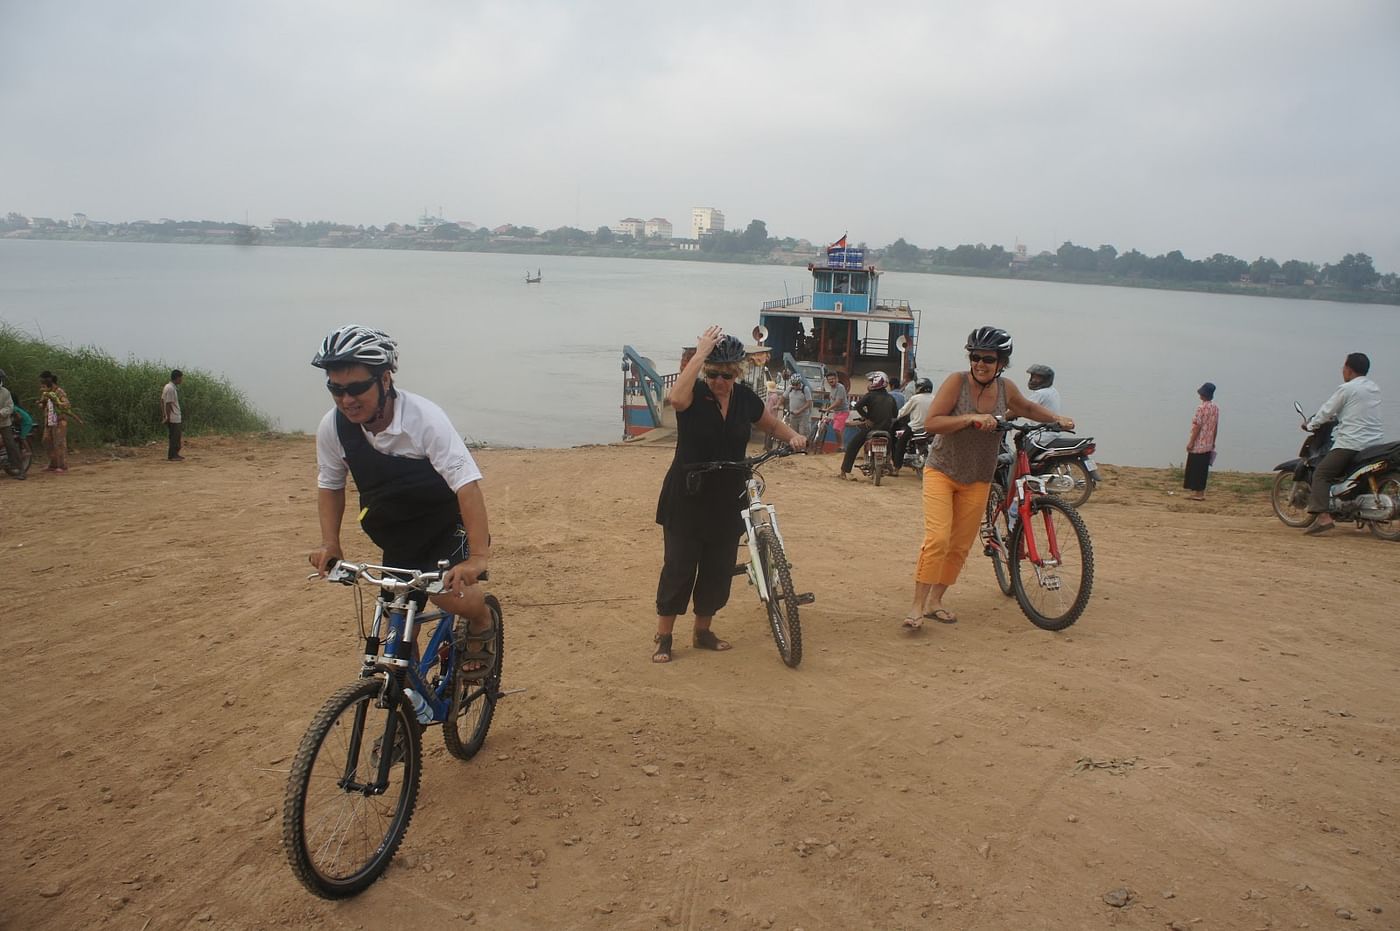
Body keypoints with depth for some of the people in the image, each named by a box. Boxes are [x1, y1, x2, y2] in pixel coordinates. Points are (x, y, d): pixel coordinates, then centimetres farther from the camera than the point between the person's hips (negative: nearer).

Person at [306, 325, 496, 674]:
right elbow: (330, 484, 4)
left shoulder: (424, 417, -29)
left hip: (445, 522, -4)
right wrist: (330, 543, -10)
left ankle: (483, 623, 7)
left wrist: (478, 556, -43)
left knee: (449, 593, -27)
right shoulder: (332, 428, -15)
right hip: (396, 535, 4)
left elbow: (467, 483, -34)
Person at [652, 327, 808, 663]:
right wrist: (700, 353, -32)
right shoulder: (694, 394, -12)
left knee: (718, 569, 11)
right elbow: (676, 398, -37)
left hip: (726, 502, 5)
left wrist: (793, 436, -3)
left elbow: (773, 424, 19)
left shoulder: (745, 398, 2)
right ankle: (663, 637, 11)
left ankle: (703, 631, 29)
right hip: (686, 499, -5)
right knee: (678, 567, -1)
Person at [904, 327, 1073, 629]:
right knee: (937, 539, -17)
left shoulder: (1005, 388, -1)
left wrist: (1057, 419, 9)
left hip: (977, 480, 5)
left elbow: (1028, 408, 21)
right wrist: (971, 418, -29)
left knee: (960, 546, 8)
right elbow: (931, 423, -22)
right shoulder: (957, 382, -14)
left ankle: (935, 601, 22)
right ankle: (917, 606, -12)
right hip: (942, 472, -5)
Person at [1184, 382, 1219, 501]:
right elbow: (1215, 427, 11)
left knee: (1194, 468, 0)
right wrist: (1213, 442, 19)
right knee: (1203, 469, 11)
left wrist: (1191, 442, -14)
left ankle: (1197, 493, 2)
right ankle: (1200, 492, 14)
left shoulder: (1201, 407, -15)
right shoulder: (1215, 408, 7)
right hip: (1208, 444, 7)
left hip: (1198, 444, -7)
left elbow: (1197, 426, -17)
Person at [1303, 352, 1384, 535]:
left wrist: (1310, 425, 14)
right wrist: (1336, 417, 34)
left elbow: (1327, 411, -2)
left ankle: (1323, 516, -22)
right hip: (1376, 443, 8)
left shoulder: (1346, 389, -7)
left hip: (1351, 444, -8)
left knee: (1321, 474, -7)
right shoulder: (1375, 388, 15)